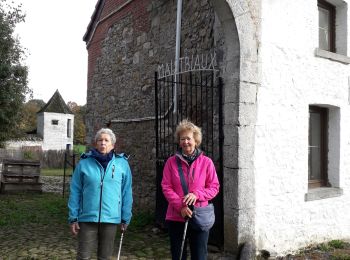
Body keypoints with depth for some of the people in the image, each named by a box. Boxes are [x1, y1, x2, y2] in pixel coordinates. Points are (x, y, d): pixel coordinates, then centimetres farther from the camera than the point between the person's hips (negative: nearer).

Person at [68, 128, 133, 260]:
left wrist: (125, 218, 3)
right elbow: (75, 192, 1)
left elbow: (126, 193, 3)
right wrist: (73, 218, -1)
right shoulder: (84, 163, -2)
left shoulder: (122, 164, 0)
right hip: (87, 218, -1)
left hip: (111, 219, 1)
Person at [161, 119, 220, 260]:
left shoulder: (206, 162, -1)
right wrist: (180, 206, -15)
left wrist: (196, 195, -17)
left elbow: (214, 187, 1)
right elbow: (166, 187, -3)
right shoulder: (171, 162, 0)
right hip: (176, 217, 1)